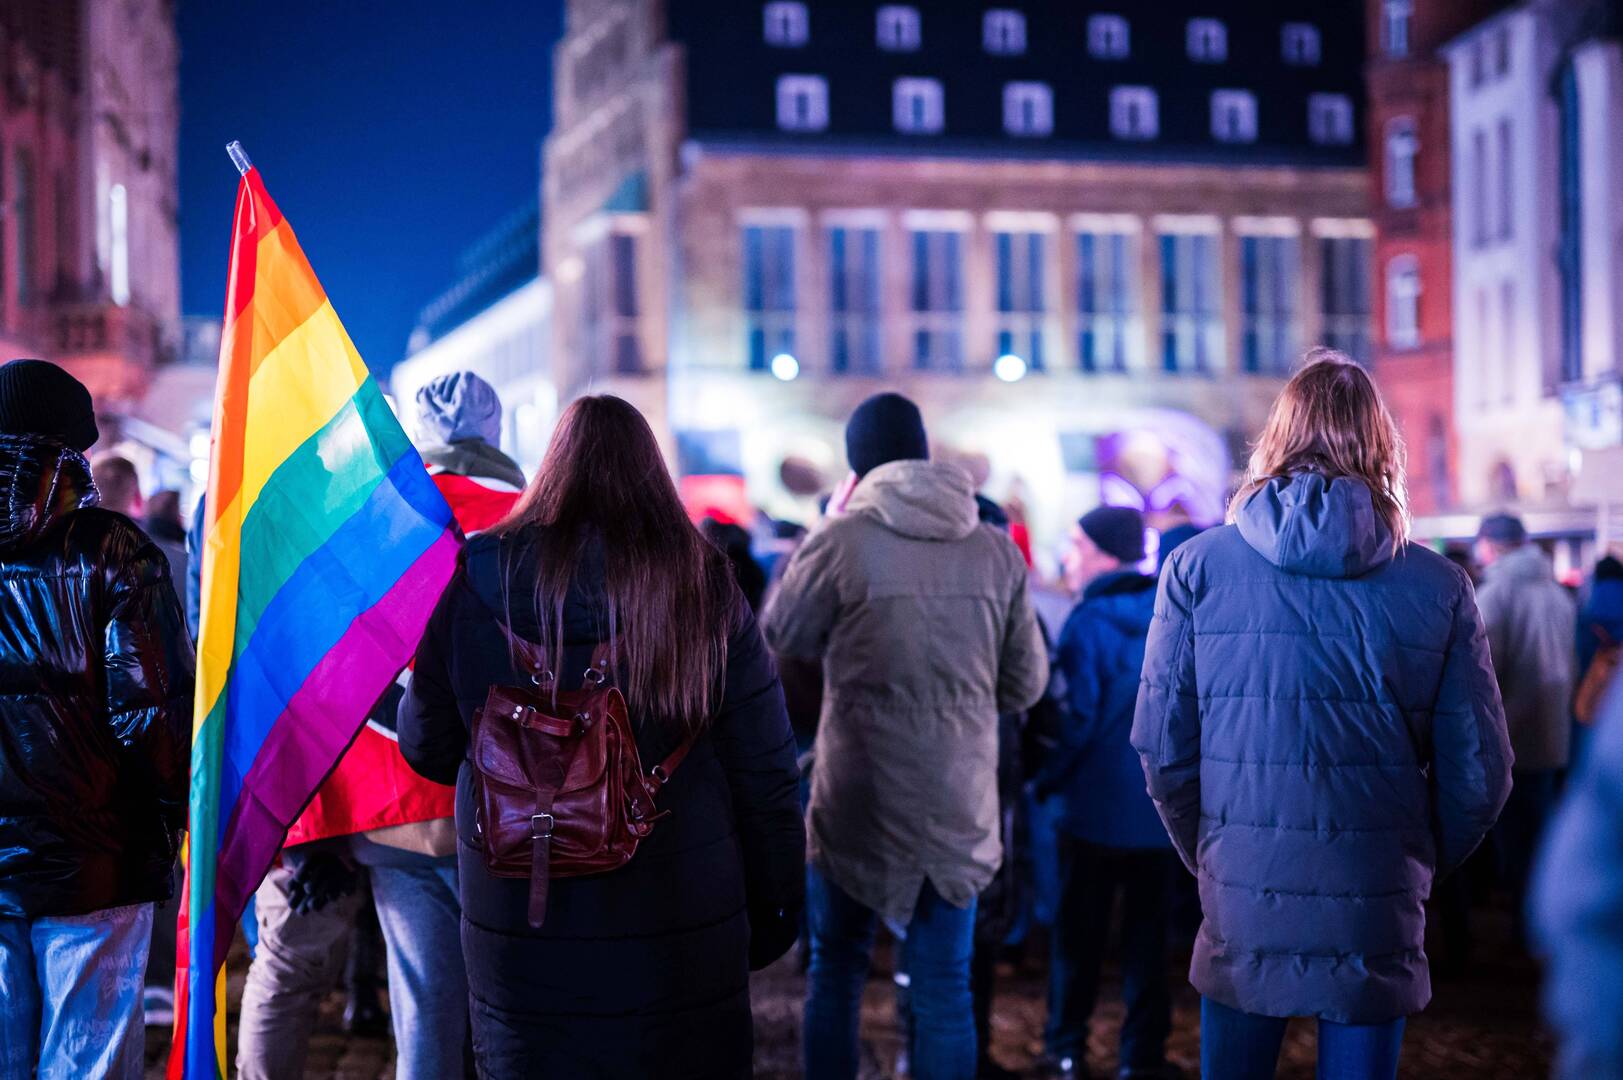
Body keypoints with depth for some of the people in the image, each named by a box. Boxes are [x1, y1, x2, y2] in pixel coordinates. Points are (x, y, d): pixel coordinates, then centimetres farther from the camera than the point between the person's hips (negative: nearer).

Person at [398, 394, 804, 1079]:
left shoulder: (474, 589, -7)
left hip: (520, 942, 0)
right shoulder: (708, 594, -8)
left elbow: (426, 751, 4)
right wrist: (772, 916, 8)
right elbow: (766, 782, -4)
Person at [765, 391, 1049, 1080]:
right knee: (945, 984, 10)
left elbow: (782, 634, 5)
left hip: (858, 798, -2)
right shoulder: (996, 550, 0)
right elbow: (1026, 682, 6)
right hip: (960, 805, 2)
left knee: (835, 971, 15)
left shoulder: (843, 539, -11)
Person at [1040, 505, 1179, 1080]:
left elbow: (1081, 715, -18)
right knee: (1147, 934, 10)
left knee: (1079, 931, 10)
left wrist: (1049, 778, -7)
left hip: (1096, 805, -3)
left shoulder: (1088, 623, -13)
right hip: (1161, 805, 4)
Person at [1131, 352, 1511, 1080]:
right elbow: (1479, 773, -2)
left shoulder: (1198, 566, -5)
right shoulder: (1439, 587, -5)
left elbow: (1162, 748, -3)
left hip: (1241, 908, 0)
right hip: (1377, 925, 0)